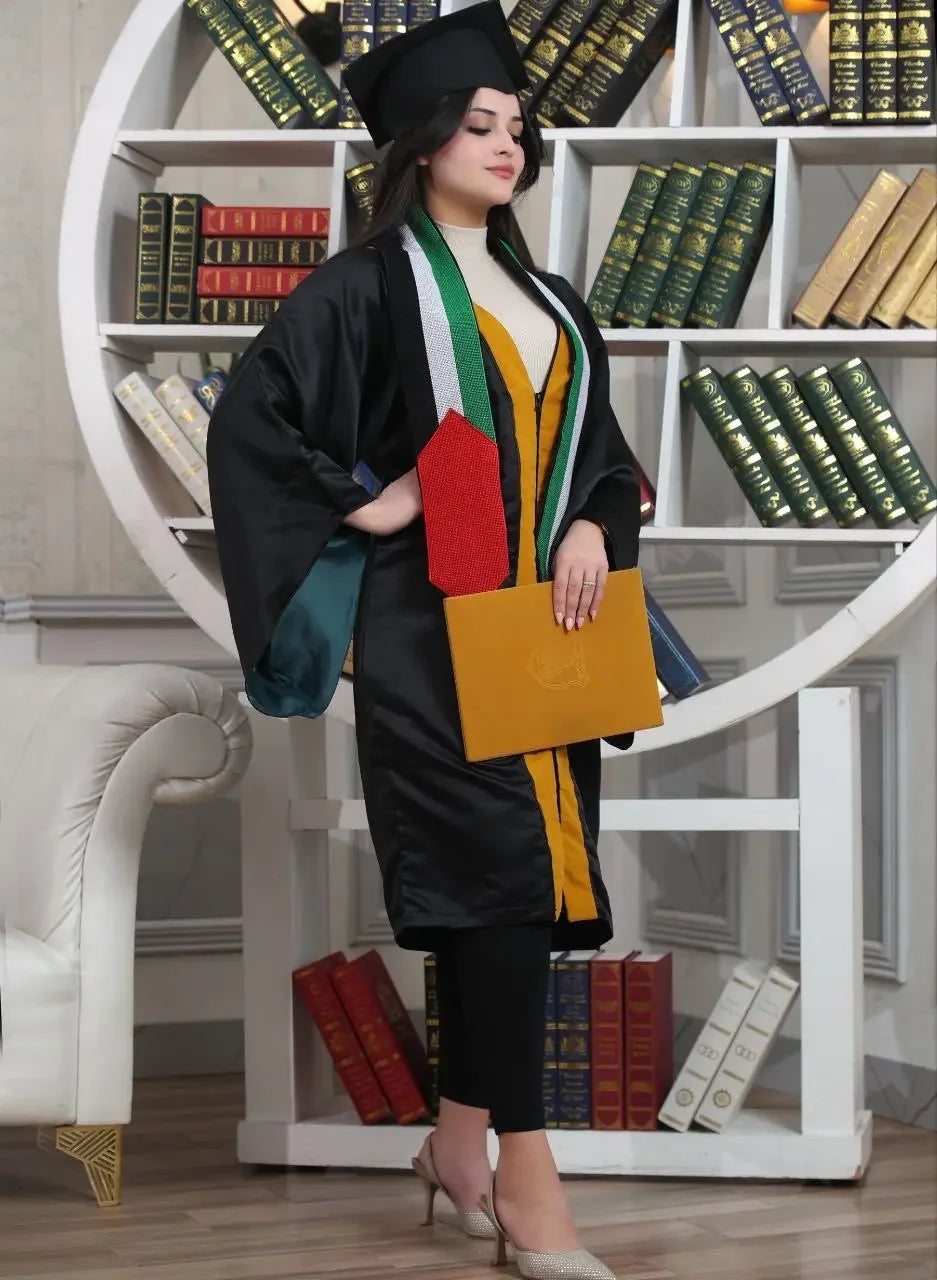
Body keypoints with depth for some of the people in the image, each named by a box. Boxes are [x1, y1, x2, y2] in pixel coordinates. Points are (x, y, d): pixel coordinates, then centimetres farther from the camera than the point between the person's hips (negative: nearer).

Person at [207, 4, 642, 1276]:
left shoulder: (544, 298, 16)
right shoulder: (370, 284, -4)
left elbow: (600, 445, 19)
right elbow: (251, 419, -10)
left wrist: (594, 526, 0)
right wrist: (362, 506, -10)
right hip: (432, 625, -7)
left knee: (520, 877, 8)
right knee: (492, 863, -12)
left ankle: (460, 1139, 20)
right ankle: (526, 1172, -8)